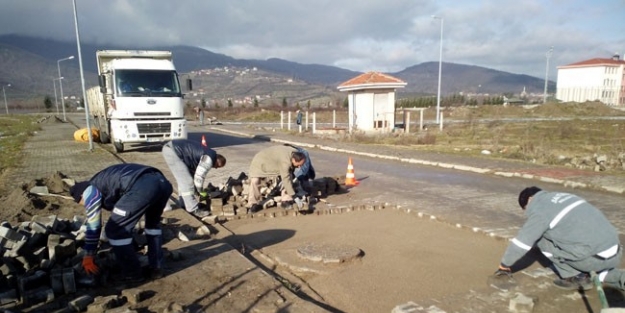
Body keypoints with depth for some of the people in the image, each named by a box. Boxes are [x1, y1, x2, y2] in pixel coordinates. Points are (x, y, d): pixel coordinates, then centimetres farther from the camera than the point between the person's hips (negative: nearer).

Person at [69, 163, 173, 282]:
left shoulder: (90, 192, 21)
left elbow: (93, 227, 21)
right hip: (163, 182, 9)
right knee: (153, 223, 34)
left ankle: (132, 273, 23)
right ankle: (156, 268, 35)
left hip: (142, 187, -9)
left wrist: (87, 257, 33)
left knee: (114, 231, 11)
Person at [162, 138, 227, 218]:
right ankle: (193, 209, -2)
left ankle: (183, 203, 34)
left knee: (183, 179, 22)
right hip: (172, 151, -11)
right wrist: (200, 191, 9)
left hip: (170, 147, 11)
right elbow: (199, 176, -8)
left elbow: (193, 171, 26)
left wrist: (197, 190, 30)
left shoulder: (207, 154, 19)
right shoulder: (209, 159, -11)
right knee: (187, 181, -7)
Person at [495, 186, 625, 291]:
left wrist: (504, 266, 10)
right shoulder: (561, 197, 18)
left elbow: (521, 242, -4)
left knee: (542, 238, 4)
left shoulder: (539, 211, -7)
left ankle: (577, 277, 5)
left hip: (596, 257, -8)